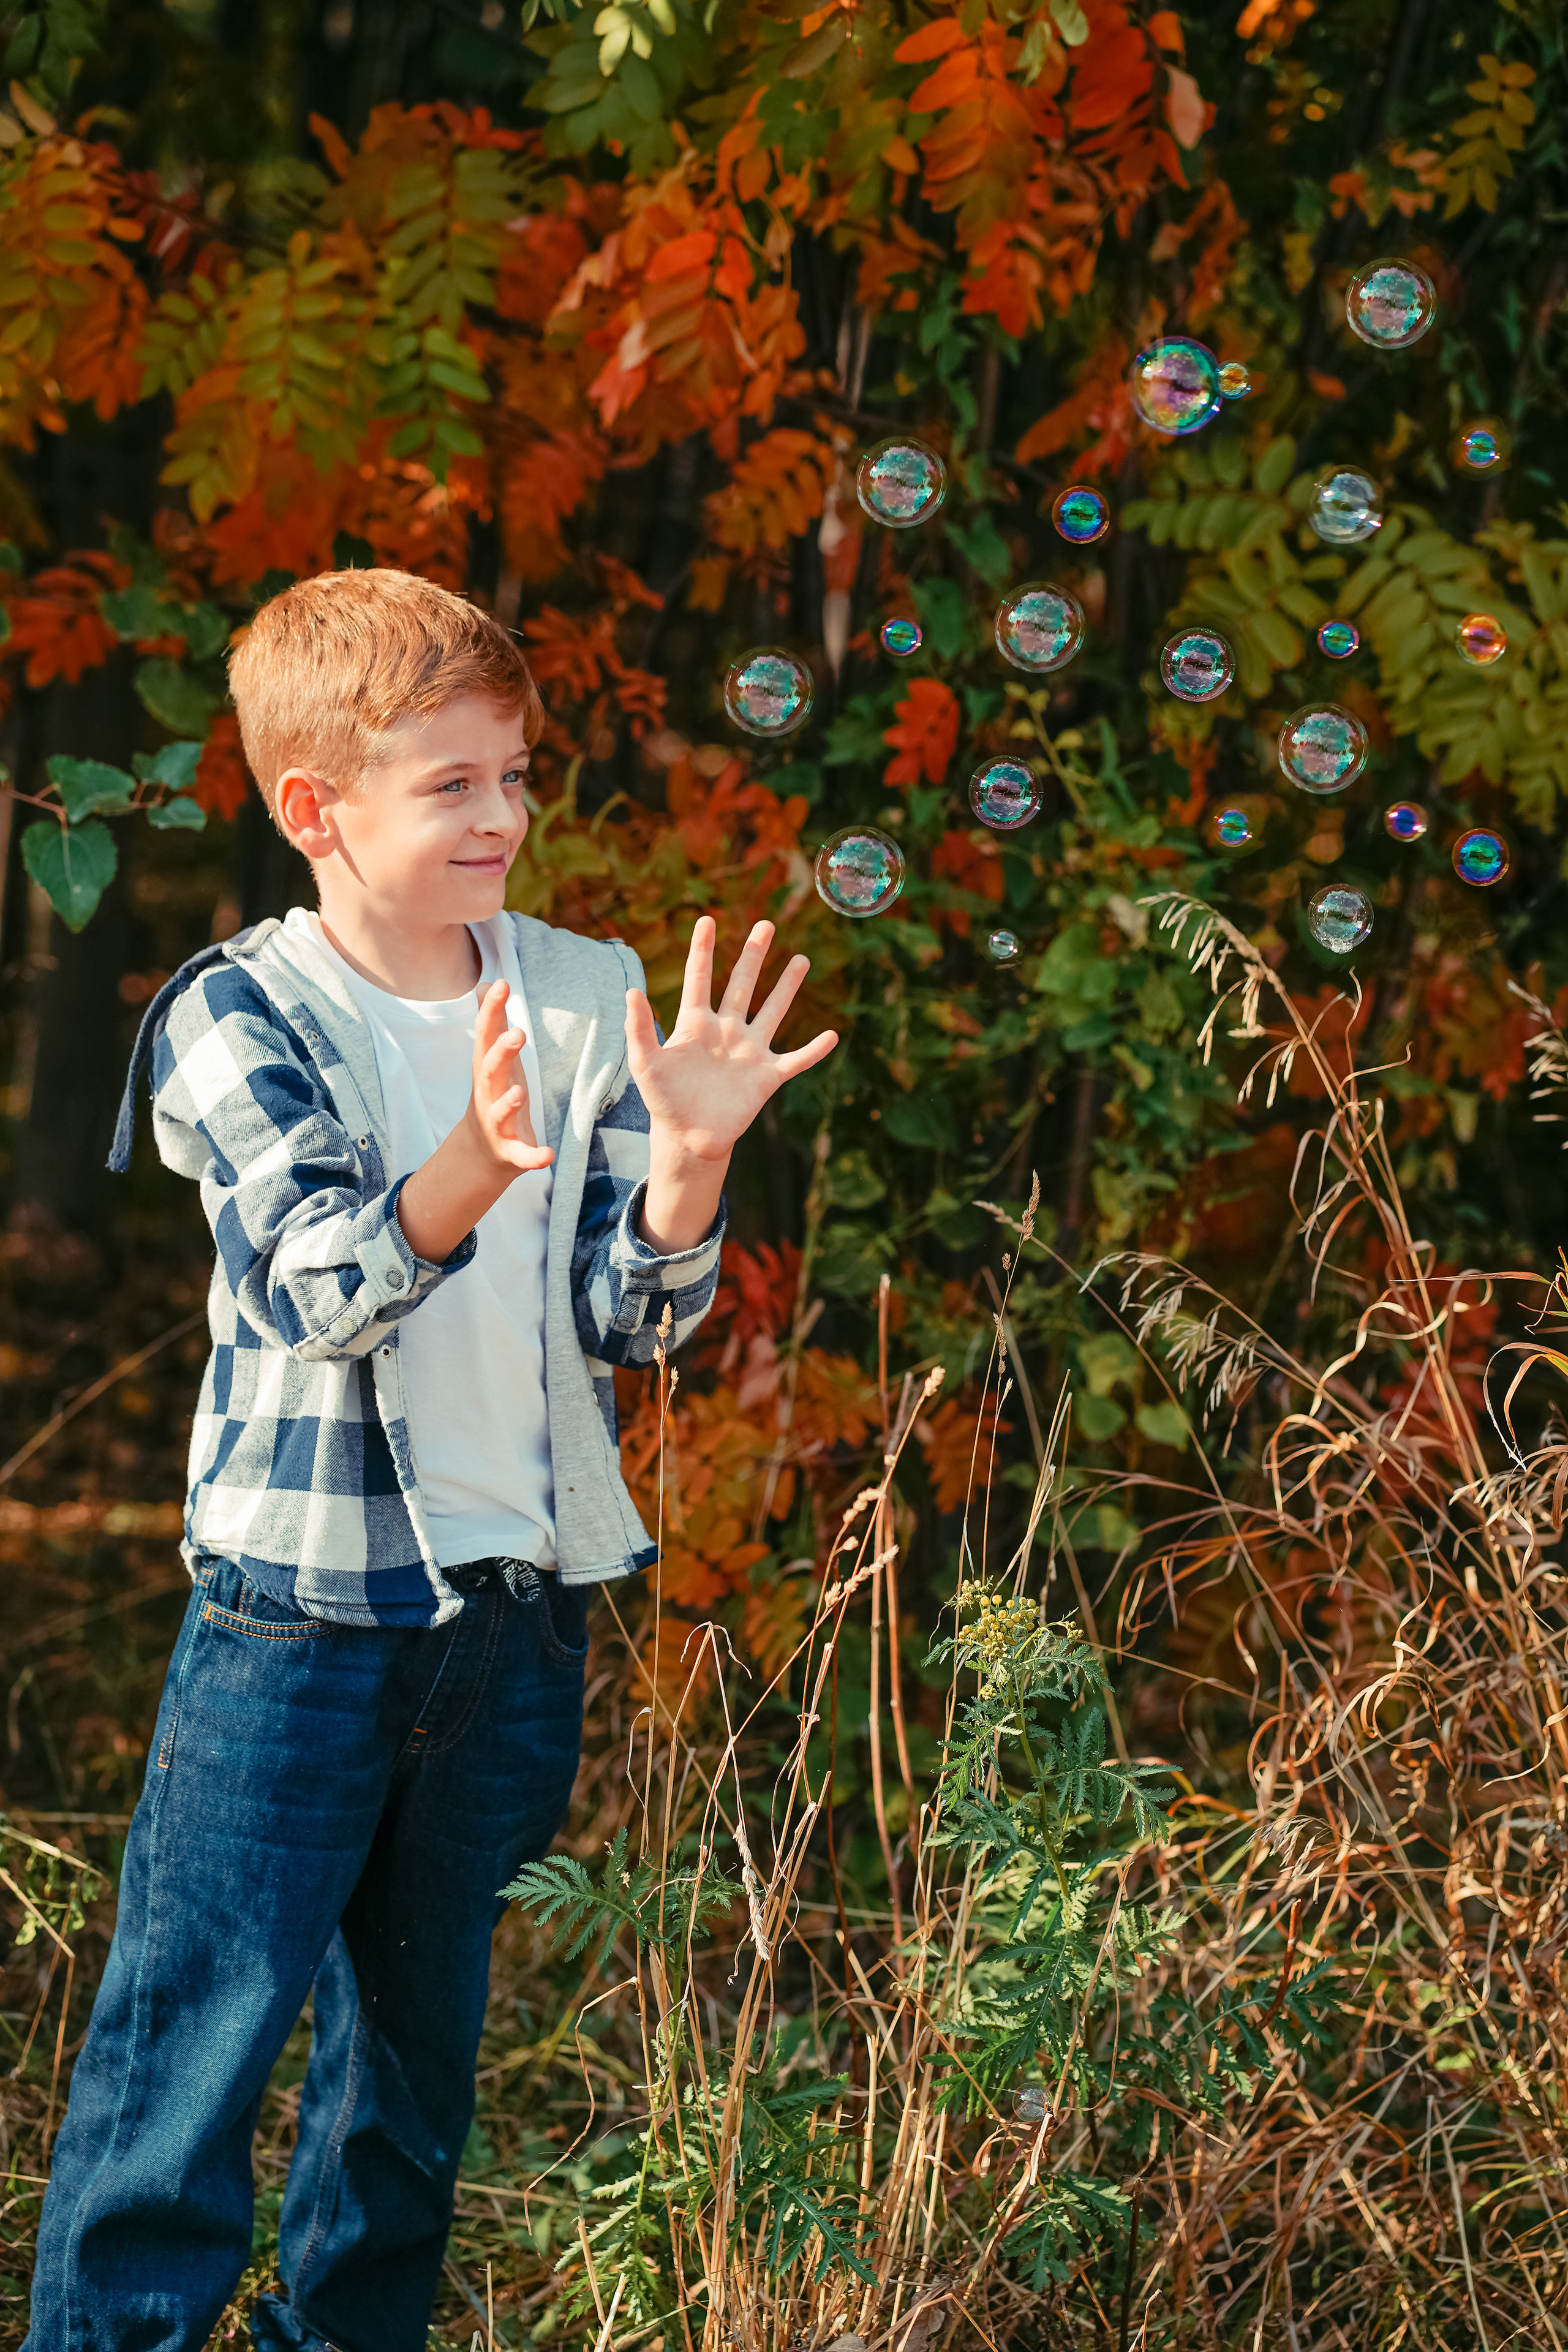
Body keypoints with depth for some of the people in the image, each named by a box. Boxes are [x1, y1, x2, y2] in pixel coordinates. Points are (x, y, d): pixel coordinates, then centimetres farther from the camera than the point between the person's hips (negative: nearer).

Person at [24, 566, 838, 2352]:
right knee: (203, 2016, -6)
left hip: (520, 1589, 4)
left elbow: (629, 1313, 0)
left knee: (422, 2020, 17)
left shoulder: (588, 1001, 3)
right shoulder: (239, 1019, -9)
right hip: (304, 1586, -4)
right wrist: (473, 1169, -40)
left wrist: (690, 1155, -19)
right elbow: (318, 1287, -22)